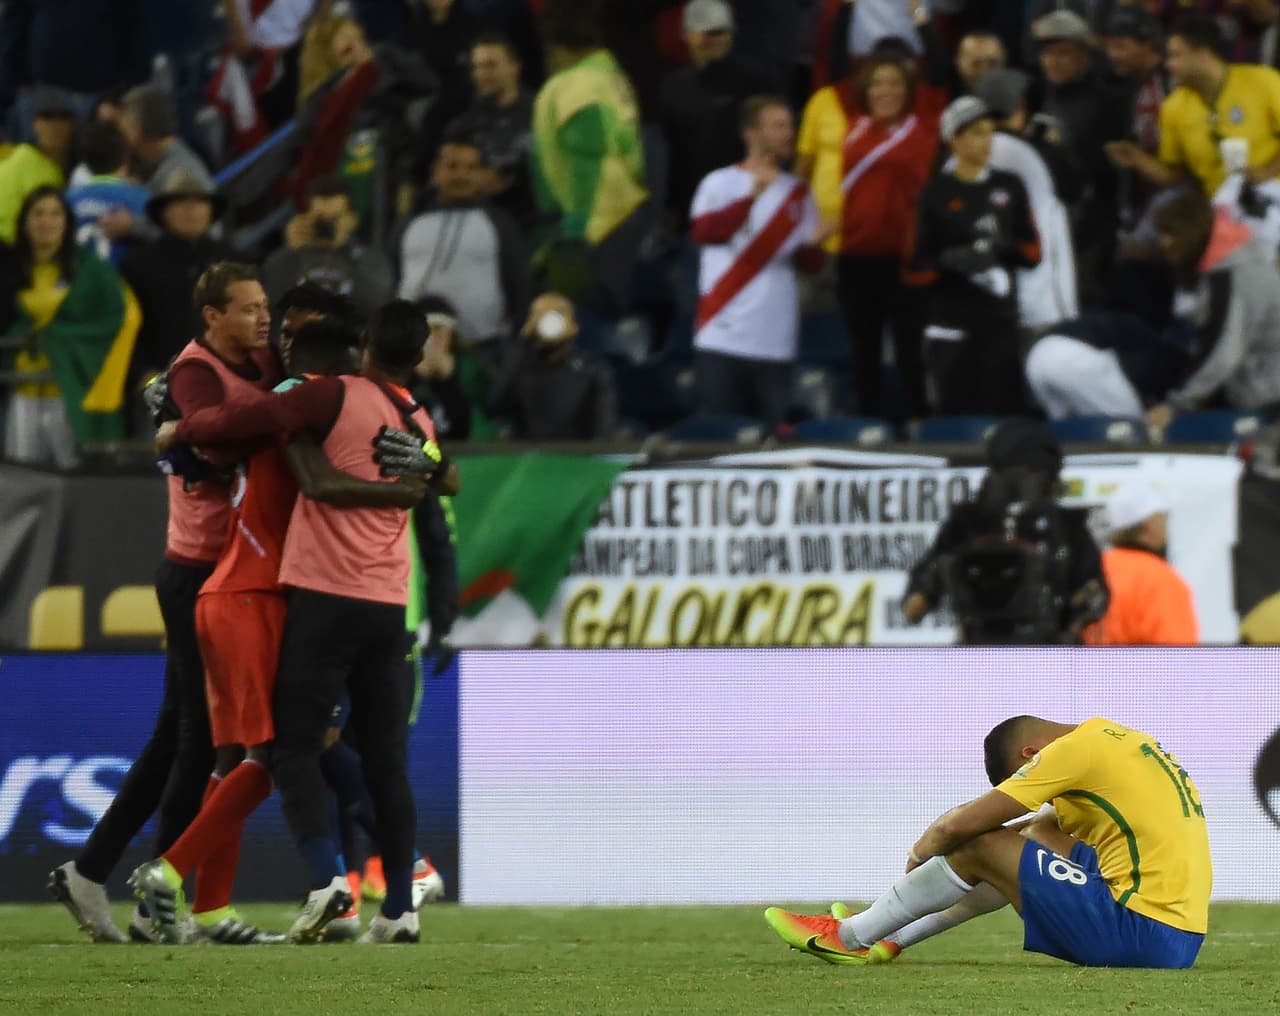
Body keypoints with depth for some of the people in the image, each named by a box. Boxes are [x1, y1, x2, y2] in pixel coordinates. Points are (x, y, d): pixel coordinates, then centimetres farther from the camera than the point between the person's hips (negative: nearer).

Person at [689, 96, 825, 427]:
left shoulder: (798, 192, 13)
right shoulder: (720, 184, -1)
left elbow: (812, 262, 15)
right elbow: (703, 232, -19)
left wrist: (812, 246, -9)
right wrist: (751, 197, -30)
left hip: (776, 344, 4)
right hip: (723, 339, -4)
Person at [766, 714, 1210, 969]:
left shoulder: (1073, 750, -9)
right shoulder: (1116, 737, 18)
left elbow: (955, 827, -10)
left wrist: (920, 852, 12)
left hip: (1141, 934, -9)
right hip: (1182, 938, 9)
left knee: (979, 846, -1)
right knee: (1038, 835, 25)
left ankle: (850, 937, 14)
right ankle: (891, 935, 30)